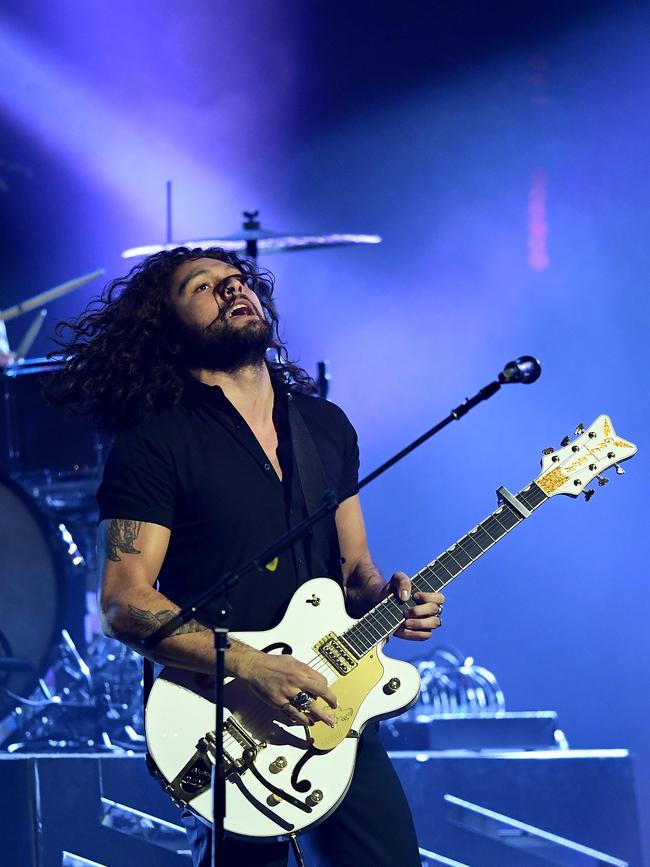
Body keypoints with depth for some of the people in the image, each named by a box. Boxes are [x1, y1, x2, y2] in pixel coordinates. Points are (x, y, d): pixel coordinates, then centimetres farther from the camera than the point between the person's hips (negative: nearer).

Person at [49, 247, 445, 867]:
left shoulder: (327, 426, 12)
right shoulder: (156, 444, -7)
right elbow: (123, 603, -13)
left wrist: (386, 600, -5)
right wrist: (251, 668, -24)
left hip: (332, 707, 5)